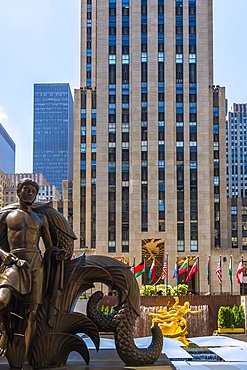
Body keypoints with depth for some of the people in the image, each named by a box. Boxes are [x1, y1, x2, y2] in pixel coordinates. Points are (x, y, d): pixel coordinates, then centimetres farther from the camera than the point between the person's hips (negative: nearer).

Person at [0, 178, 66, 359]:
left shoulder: (41, 219, 23)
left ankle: (25, 359, -2)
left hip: (36, 263, 2)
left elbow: (49, 246, 22)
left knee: (32, 311, -6)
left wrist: (58, 253, -1)